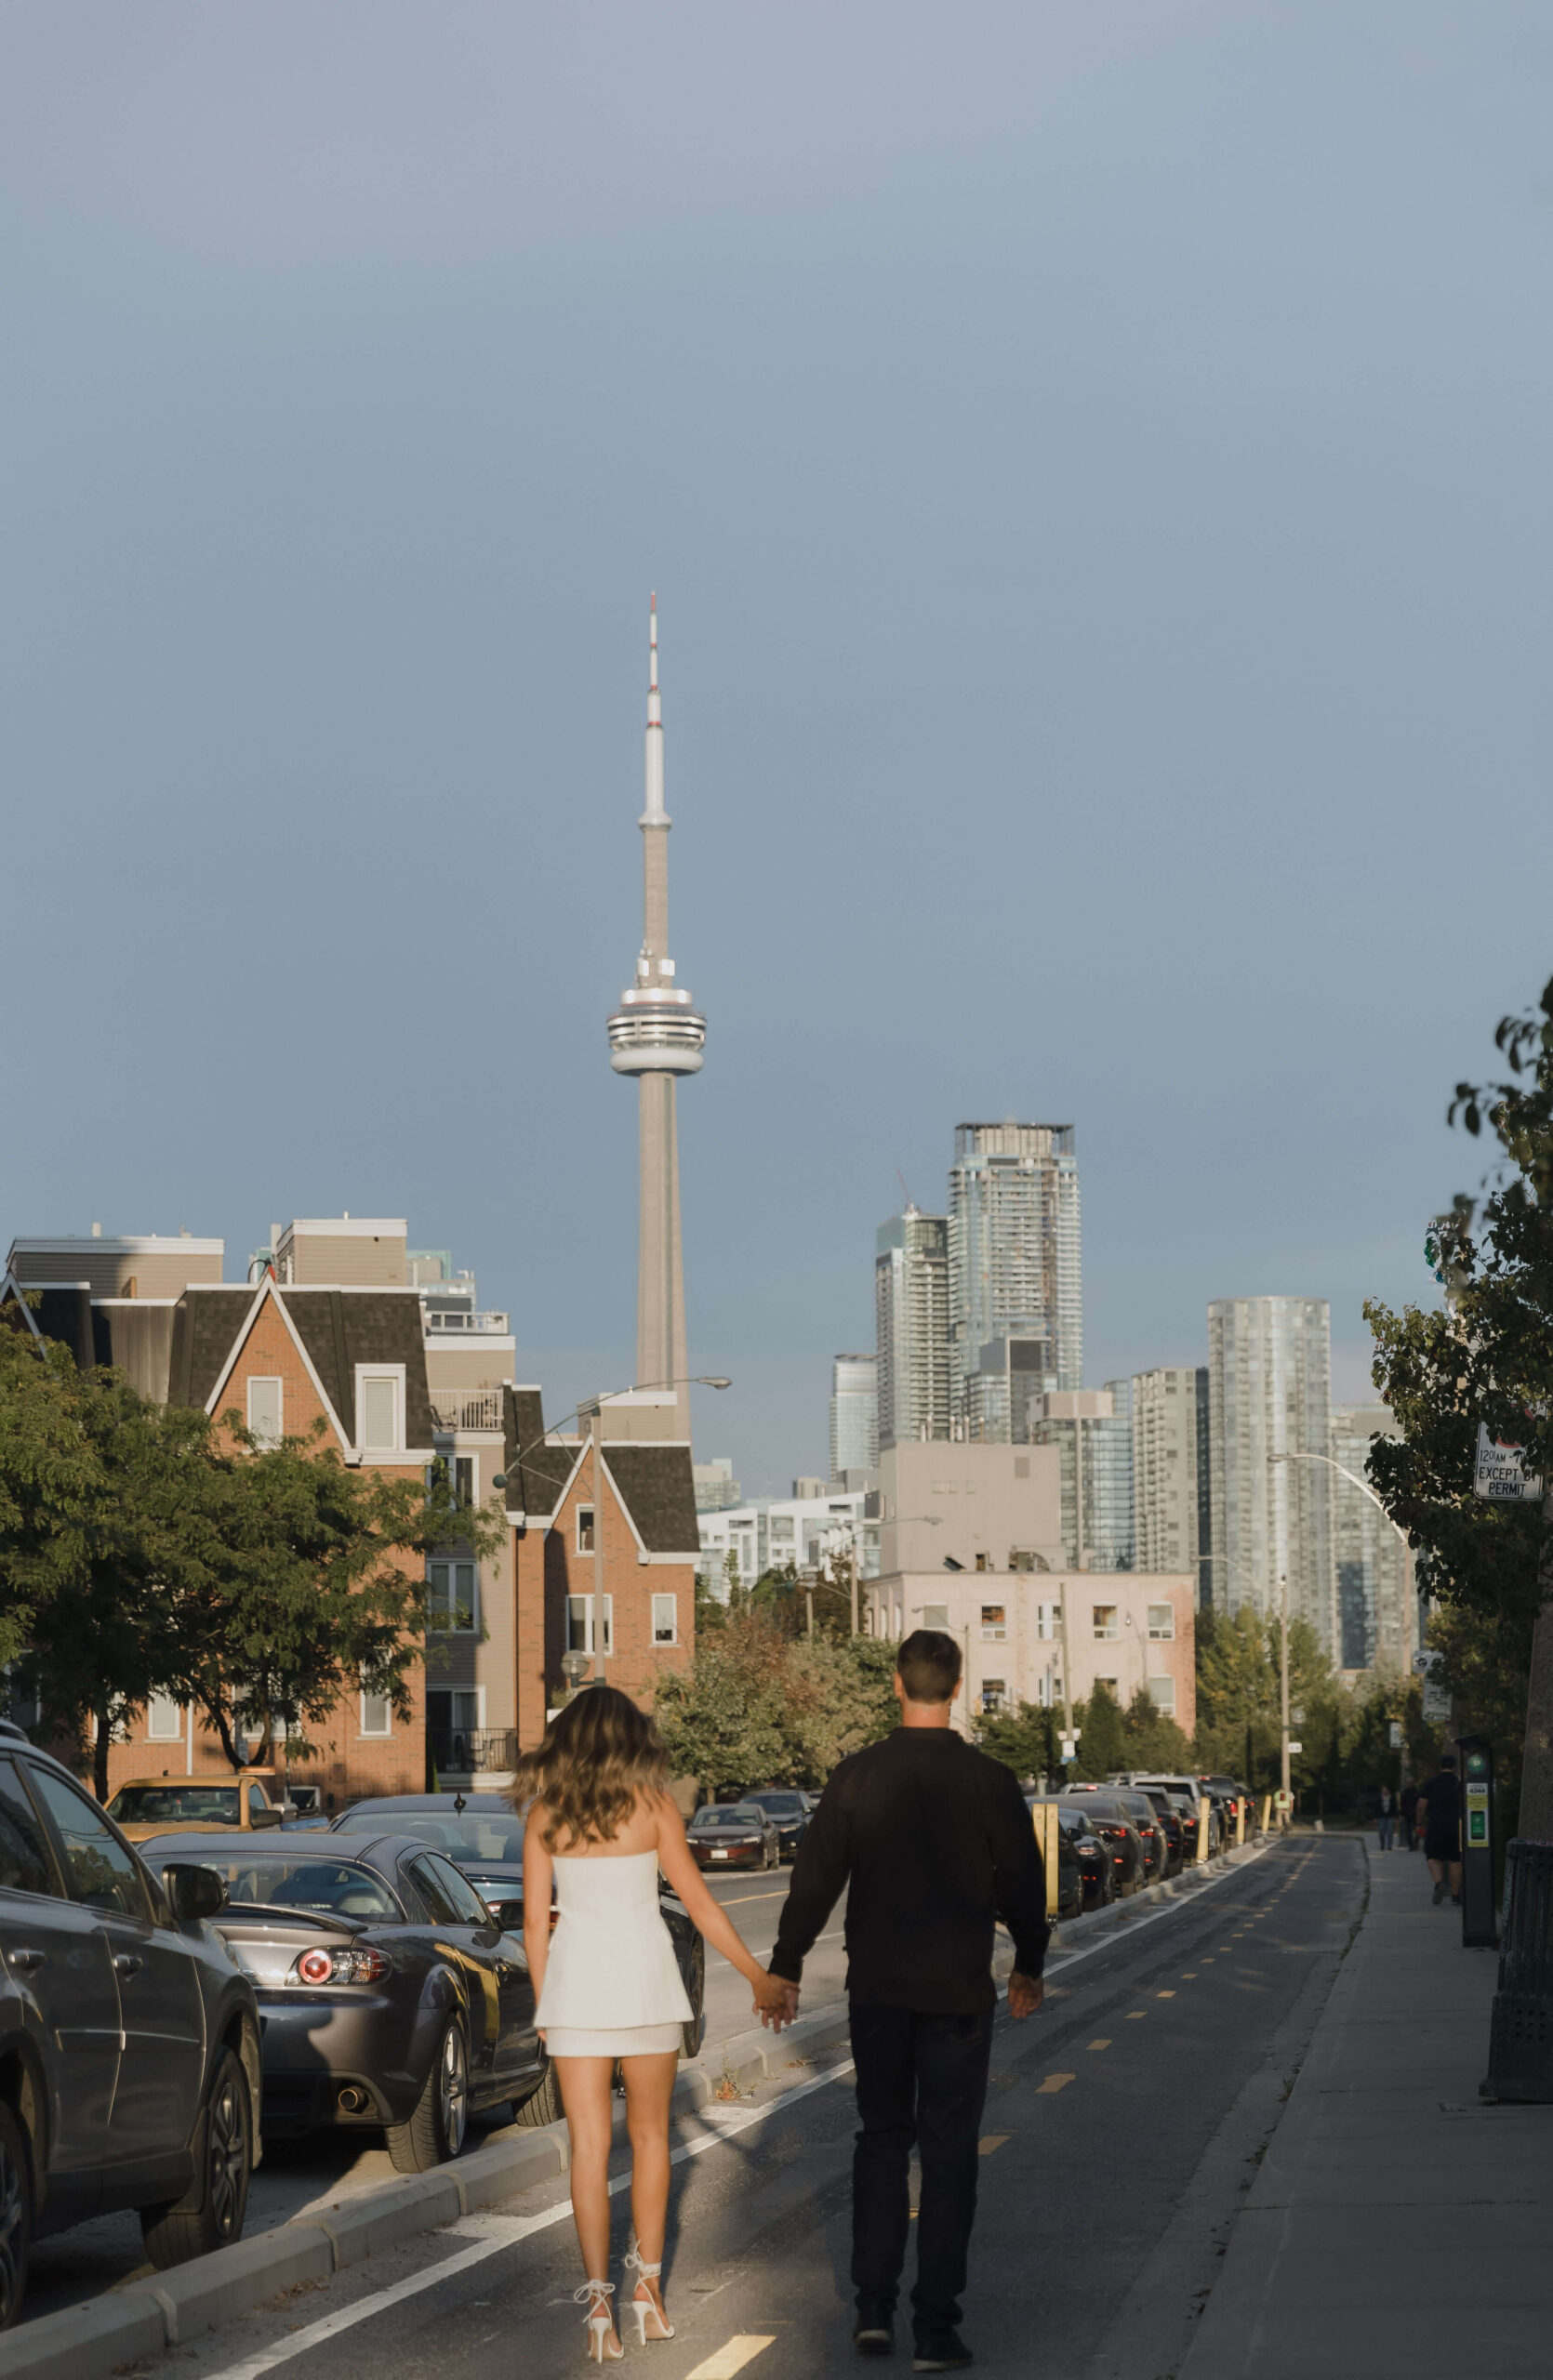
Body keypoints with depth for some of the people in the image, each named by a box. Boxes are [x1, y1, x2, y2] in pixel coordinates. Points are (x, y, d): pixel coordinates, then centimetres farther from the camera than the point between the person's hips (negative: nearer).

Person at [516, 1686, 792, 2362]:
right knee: (649, 2135, 16)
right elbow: (700, 1906, -3)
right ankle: (648, 2287, 19)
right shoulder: (650, 1806, -4)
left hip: (575, 1978, 1)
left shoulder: (545, 1815, 0)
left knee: (590, 2146, 2)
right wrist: (760, 1978, 4)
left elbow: (534, 1920, 1)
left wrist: (544, 2004, 13)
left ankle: (598, 2302, -6)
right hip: (644, 1978, -1)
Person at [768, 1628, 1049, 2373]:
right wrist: (1028, 1965, 18)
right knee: (948, 2152, 3)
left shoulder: (857, 1776, -5)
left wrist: (785, 1967, 10)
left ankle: (874, 2307, 10)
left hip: (877, 1989, 2)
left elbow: (814, 1879, -1)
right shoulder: (988, 1781, -7)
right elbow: (1023, 1884, 2)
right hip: (959, 1991, -1)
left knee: (881, 2140, 15)